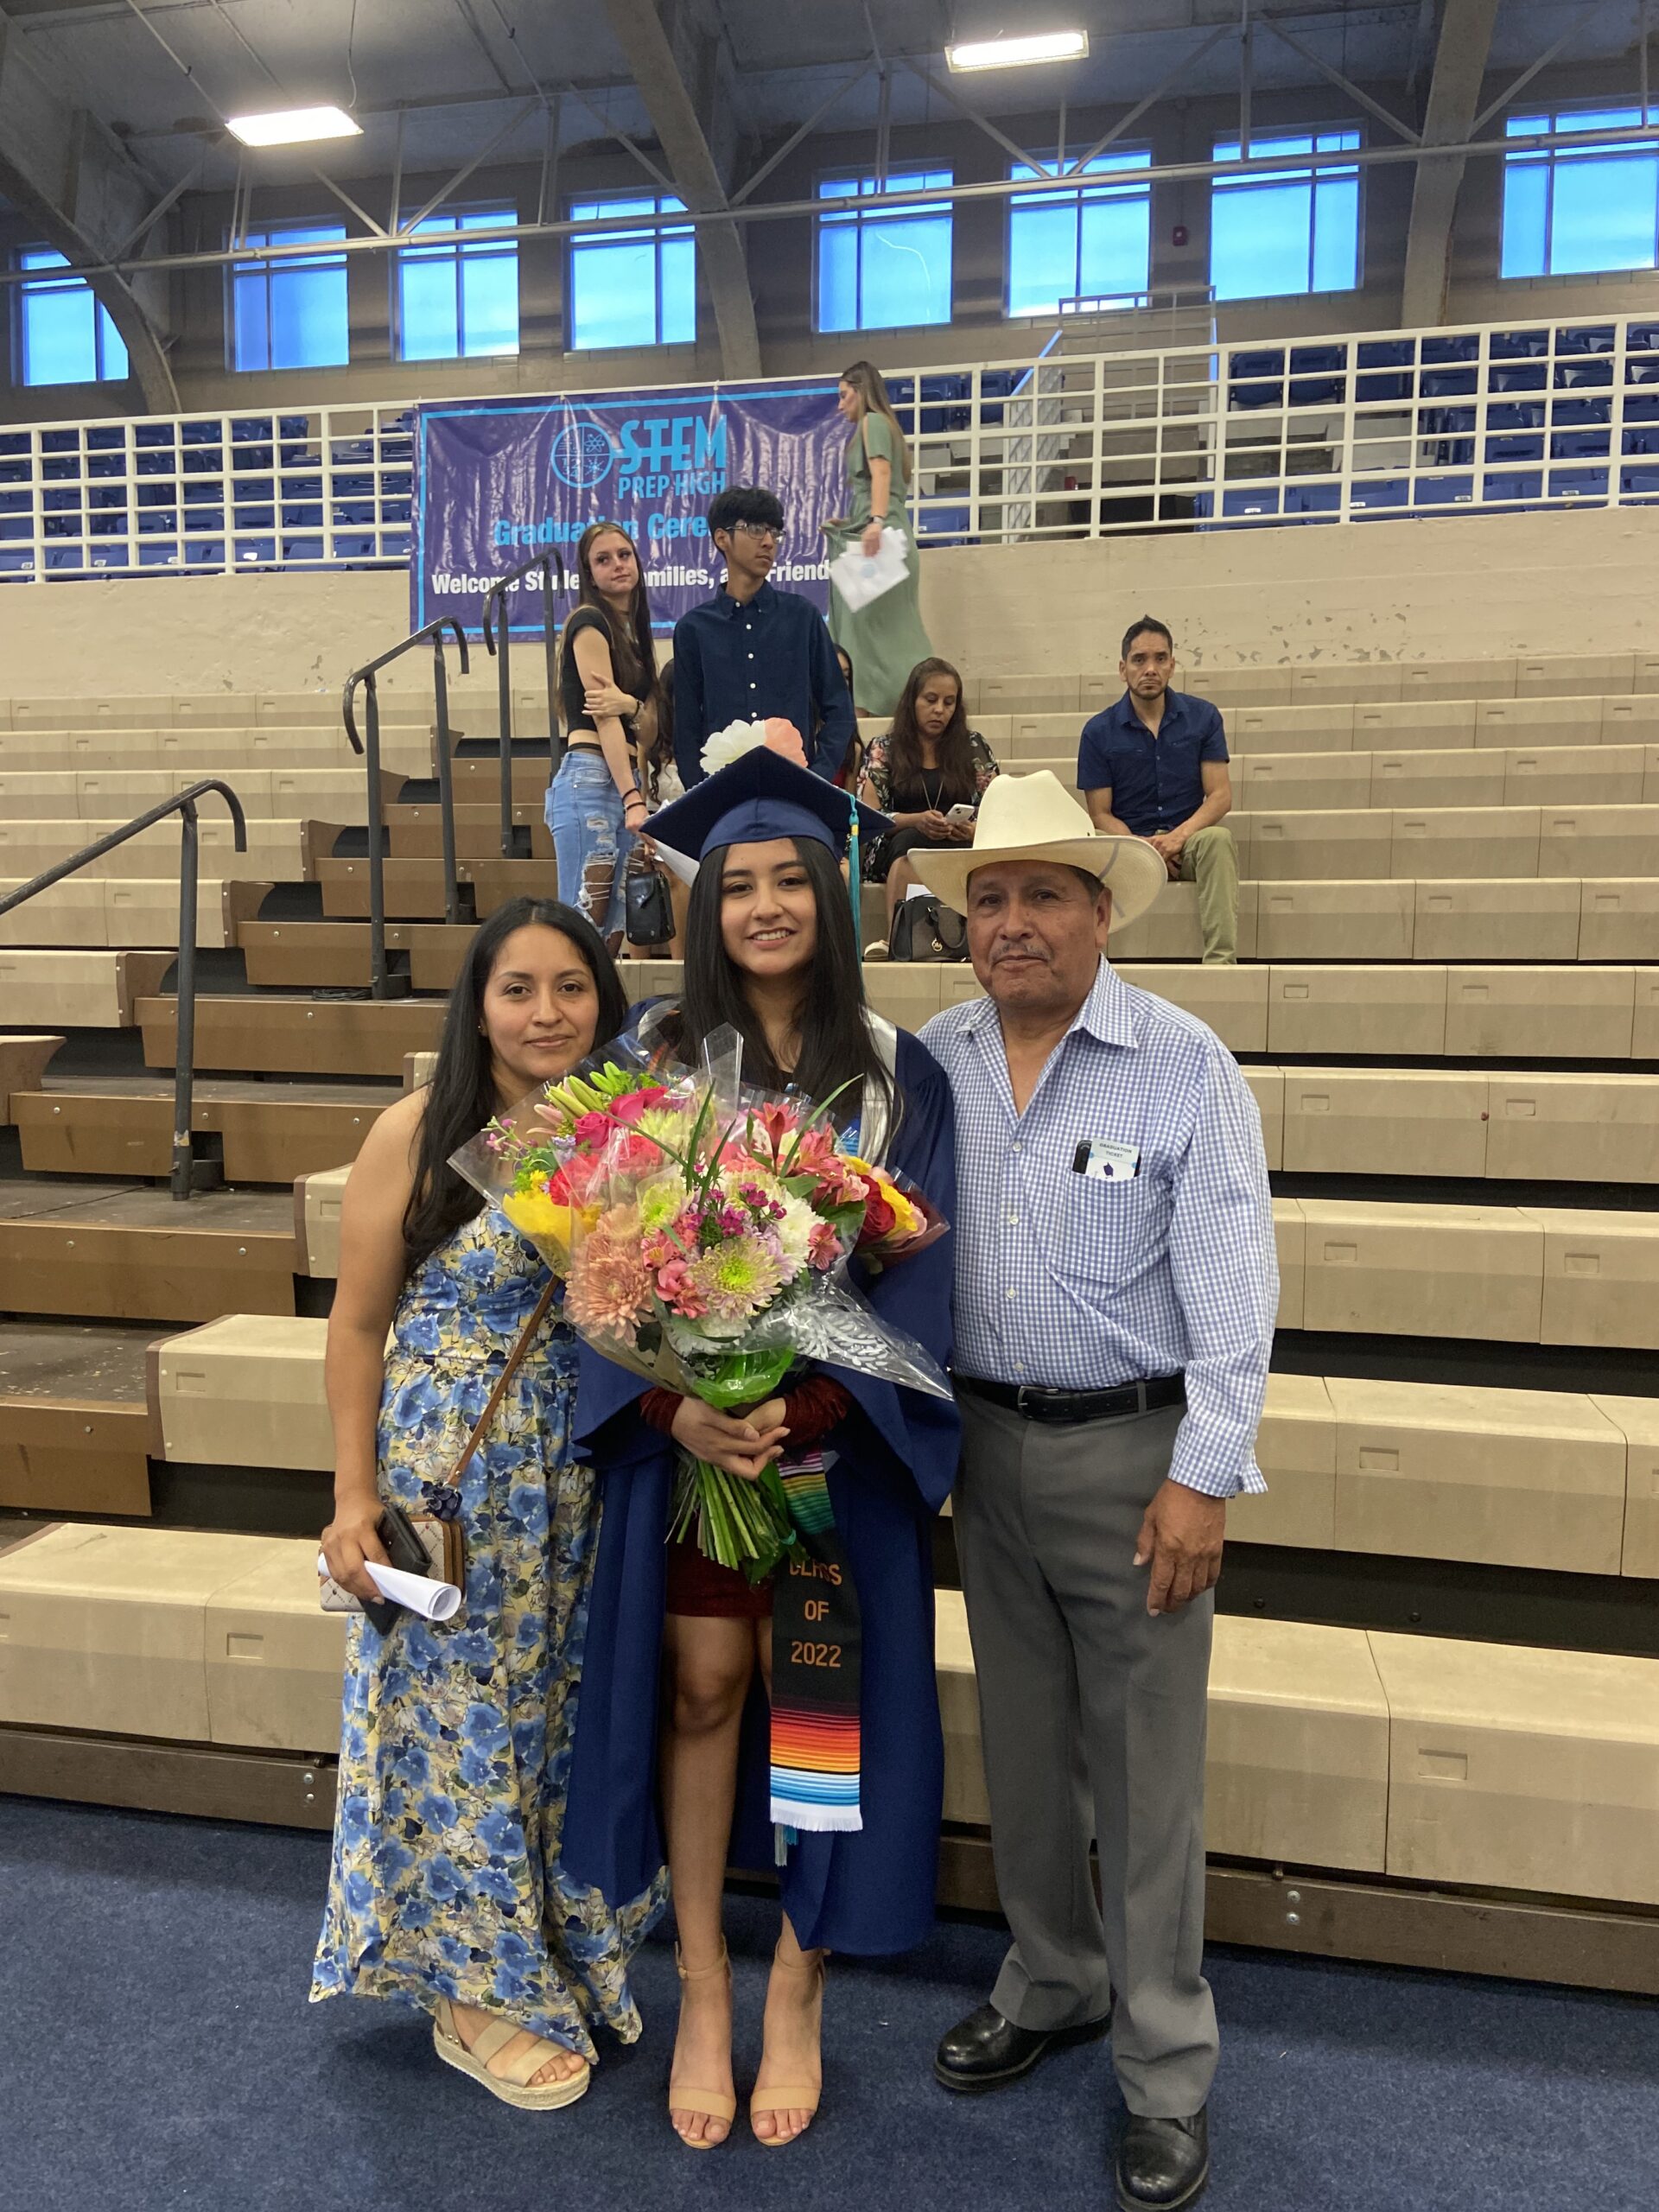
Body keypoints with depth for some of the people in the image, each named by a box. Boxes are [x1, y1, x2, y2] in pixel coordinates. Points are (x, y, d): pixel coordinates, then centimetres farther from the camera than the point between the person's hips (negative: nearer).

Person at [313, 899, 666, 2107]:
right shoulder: (418, 1135, -11)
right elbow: (358, 1324, -5)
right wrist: (355, 1497, -6)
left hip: (587, 1479, 4)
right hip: (449, 1474, -3)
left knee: (567, 1711, 16)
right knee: (462, 1716, 10)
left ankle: (563, 1954, 40)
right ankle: (476, 1989, 32)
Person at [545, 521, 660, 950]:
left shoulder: (633, 631, 22)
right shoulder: (590, 621, -1)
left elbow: (648, 733, 15)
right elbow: (603, 718, -11)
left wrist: (630, 705, -9)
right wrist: (633, 798, -18)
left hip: (625, 781, 8)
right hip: (590, 779, -8)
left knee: (614, 930, 4)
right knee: (585, 923, -13)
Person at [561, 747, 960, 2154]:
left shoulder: (894, 1069, -2)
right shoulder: (659, 1059, -1)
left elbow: (921, 1259, -6)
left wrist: (817, 1398, -20)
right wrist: (675, 1405, -19)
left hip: (839, 1428, 0)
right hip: (688, 1420, 1)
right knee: (700, 1686, 9)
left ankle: (798, 1989, 28)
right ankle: (702, 1987, 28)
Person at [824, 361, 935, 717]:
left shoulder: (872, 422, -1)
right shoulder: (881, 425, 27)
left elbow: (881, 473, -18)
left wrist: (875, 521, -32)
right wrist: (852, 523, 34)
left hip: (880, 532, -10)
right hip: (881, 535, 10)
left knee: (872, 619, -12)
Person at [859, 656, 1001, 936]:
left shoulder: (974, 746, 15)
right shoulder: (884, 750, 14)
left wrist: (971, 829, -13)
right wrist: (917, 821, -15)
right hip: (894, 849, 0)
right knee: (907, 841, -37)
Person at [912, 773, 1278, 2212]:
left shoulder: (1185, 1067, -11)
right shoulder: (933, 1062, 1)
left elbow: (1232, 1287, -12)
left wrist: (1204, 1476, -16)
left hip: (1132, 1449, -4)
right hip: (984, 1438, 4)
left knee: (1145, 1772, 6)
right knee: (1022, 1745, 19)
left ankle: (1166, 2070, 27)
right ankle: (1051, 1986, 42)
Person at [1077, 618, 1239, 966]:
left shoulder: (1202, 716, 5)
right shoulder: (1099, 731, 2)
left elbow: (1220, 795, 0)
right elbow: (1101, 814, 1)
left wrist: (1178, 837, -19)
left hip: (1187, 841, 1)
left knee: (1218, 838, -34)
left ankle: (1221, 960, -39)